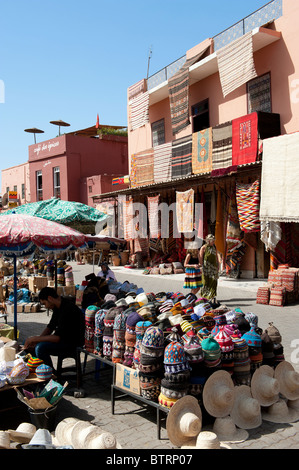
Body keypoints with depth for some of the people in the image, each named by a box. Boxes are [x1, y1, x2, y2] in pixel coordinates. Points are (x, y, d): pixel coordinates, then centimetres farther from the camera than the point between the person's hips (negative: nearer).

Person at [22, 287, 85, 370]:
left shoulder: (68, 309, -27)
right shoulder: (57, 307, 5)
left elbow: (58, 337, -28)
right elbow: (50, 327, 12)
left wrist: (35, 339, -20)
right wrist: (35, 340, -3)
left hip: (73, 344, -10)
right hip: (63, 338, 10)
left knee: (40, 347, -28)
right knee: (28, 344, 5)